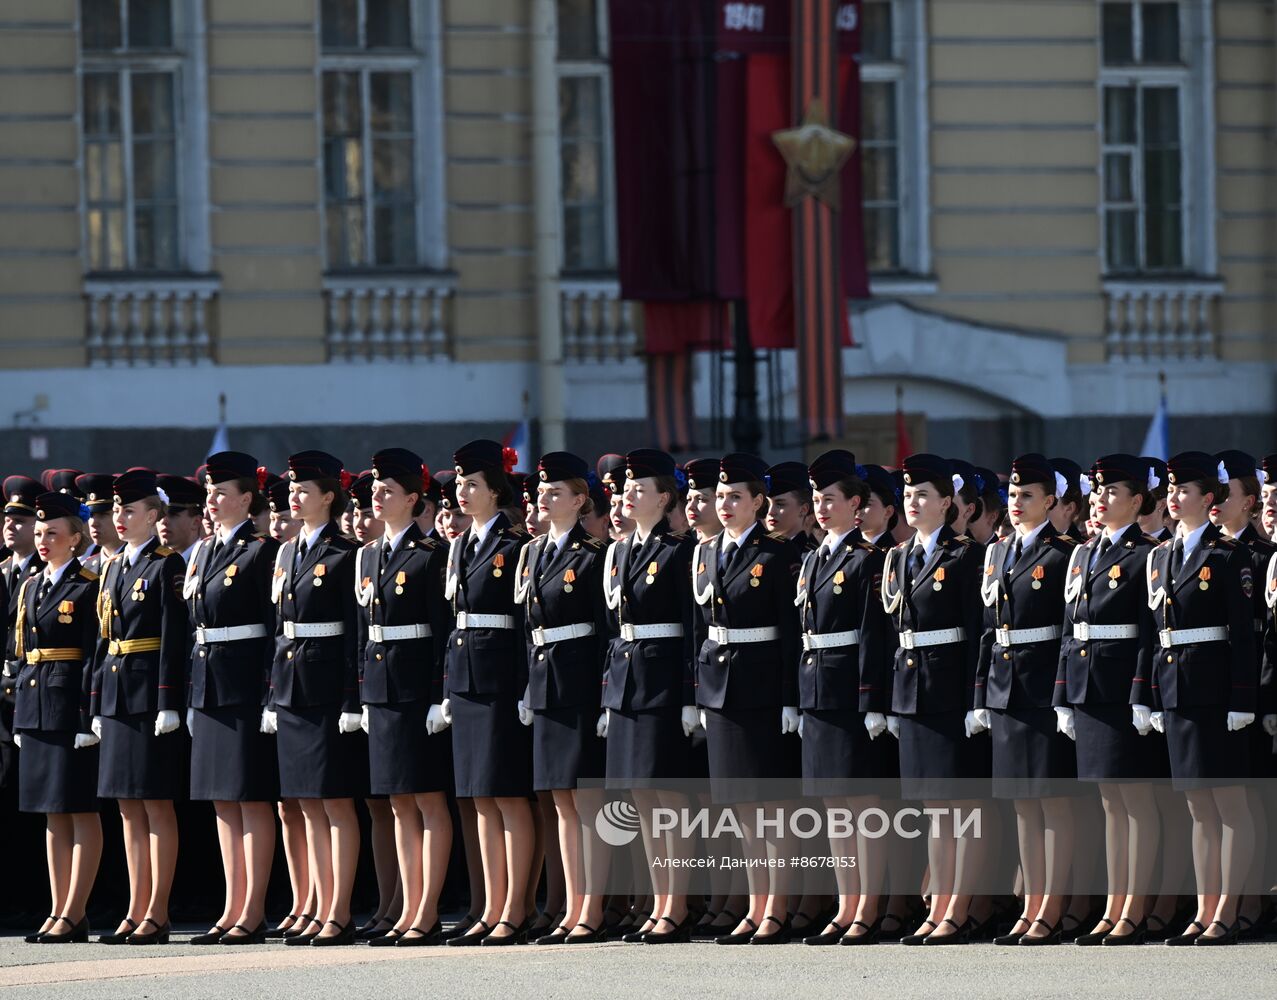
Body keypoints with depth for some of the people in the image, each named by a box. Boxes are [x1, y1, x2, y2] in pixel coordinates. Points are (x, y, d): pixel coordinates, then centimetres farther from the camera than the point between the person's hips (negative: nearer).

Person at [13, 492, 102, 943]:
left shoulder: (87, 588, -6)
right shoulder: (30, 588, 16)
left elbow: (93, 656, -10)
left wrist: (88, 717, -16)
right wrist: (19, 718, 13)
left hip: (72, 707, -8)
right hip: (35, 710, 8)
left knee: (81, 811, -4)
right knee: (53, 814, 9)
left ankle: (73, 915, -5)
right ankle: (60, 912, 12)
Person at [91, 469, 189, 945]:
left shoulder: (167, 566, -7)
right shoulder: (113, 567, 16)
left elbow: (175, 638, -12)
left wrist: (169, 705, -18)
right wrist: (97, 704, 14)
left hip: (152, 693, -8)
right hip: (118, 699, 8)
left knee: (156, 804, -5)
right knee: (129, 807, 8)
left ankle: (157, 915, -4)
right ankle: (136, 912, 11)